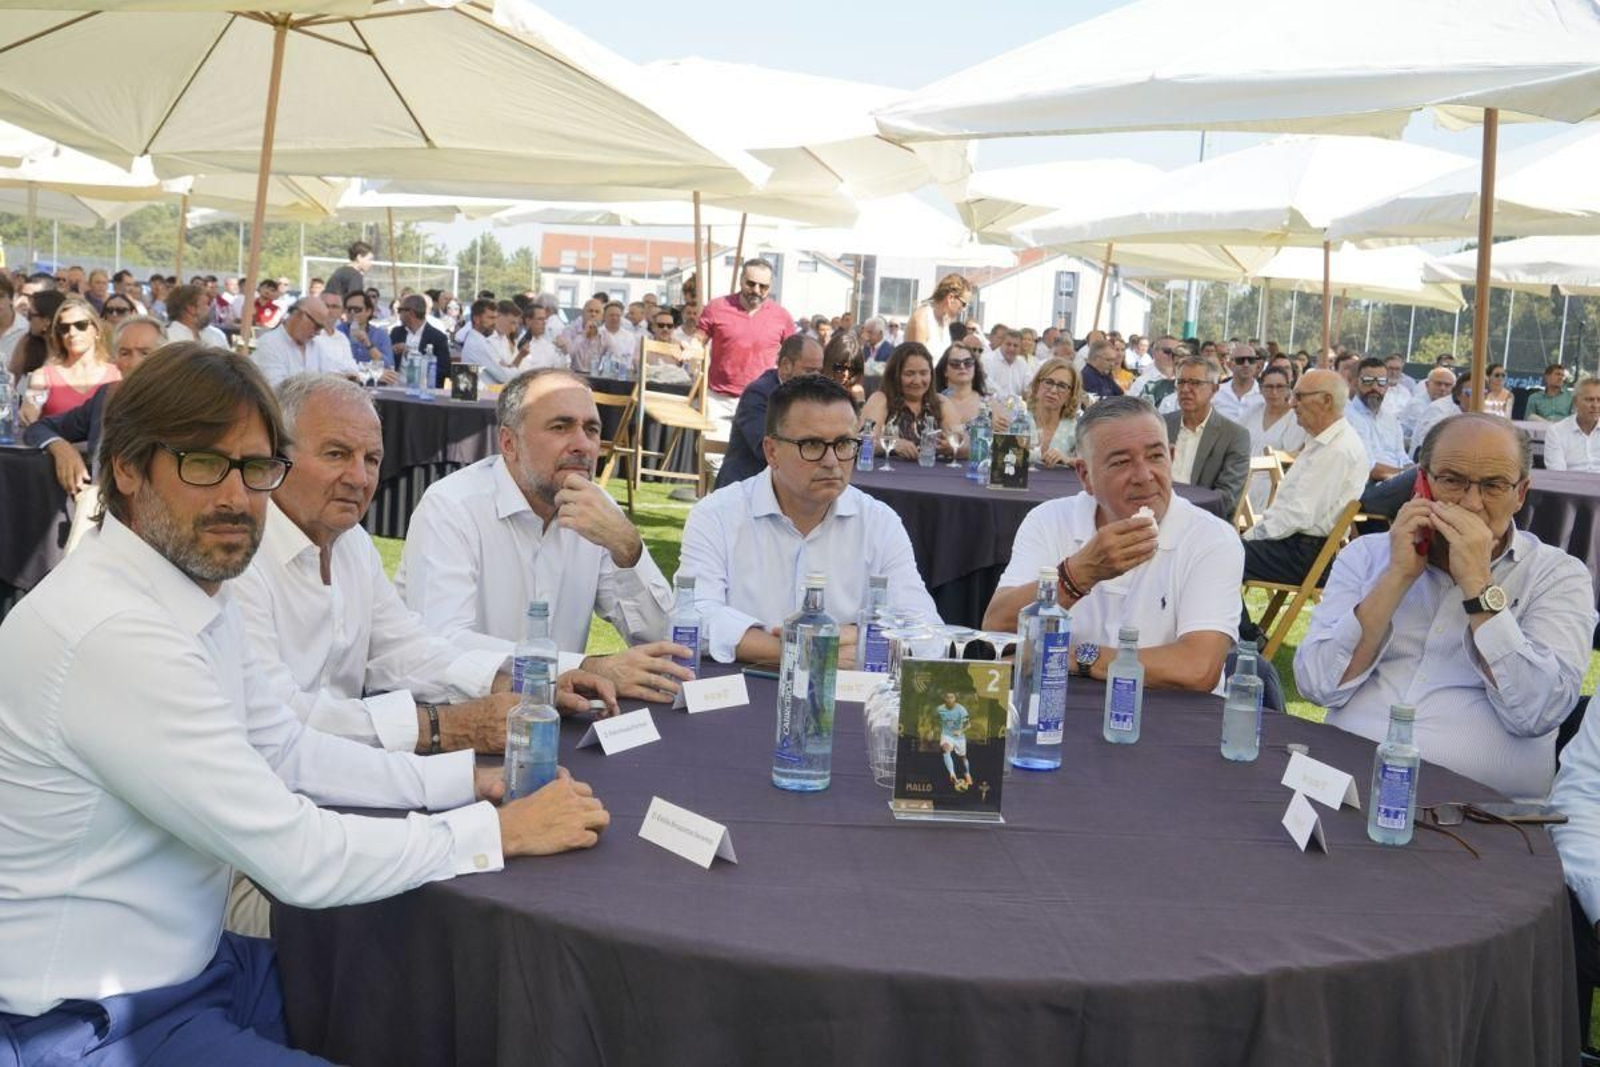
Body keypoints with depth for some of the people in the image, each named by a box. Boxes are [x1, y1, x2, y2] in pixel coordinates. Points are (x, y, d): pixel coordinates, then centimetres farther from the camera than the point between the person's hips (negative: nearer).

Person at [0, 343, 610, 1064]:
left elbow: (285, 752, 11)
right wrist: (501, 829, -17)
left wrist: (464, 777, 2)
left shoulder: (195, 590, 1)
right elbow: (299, 858, -26)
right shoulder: (113, 633, -28)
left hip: (192, 964, 8)